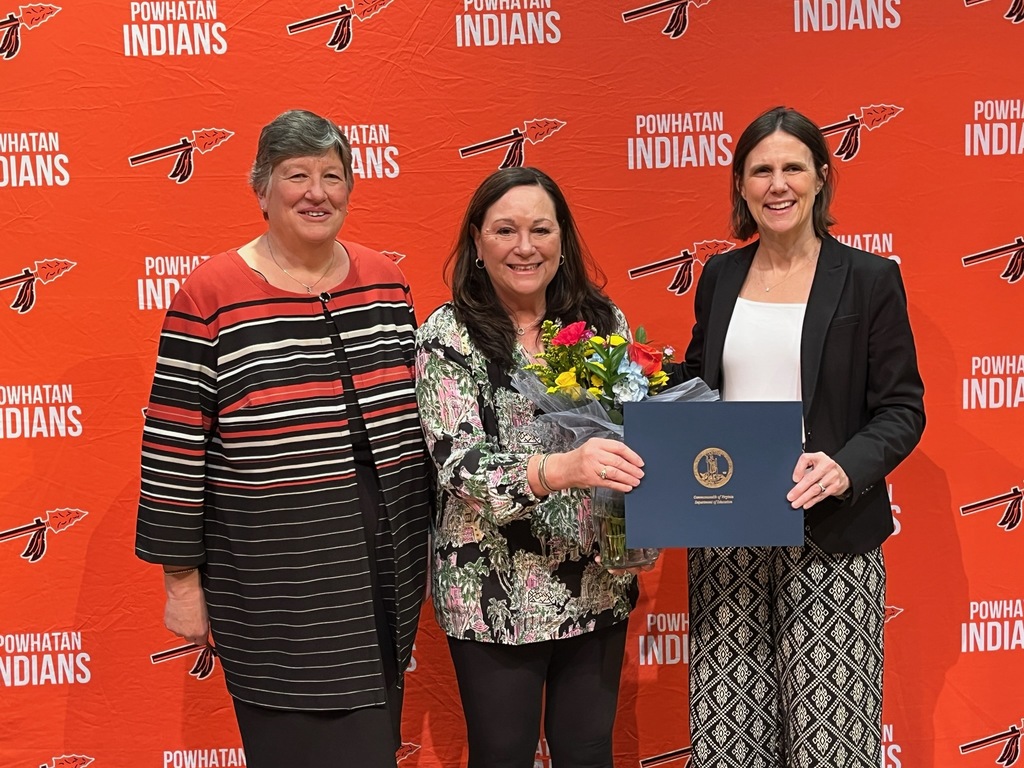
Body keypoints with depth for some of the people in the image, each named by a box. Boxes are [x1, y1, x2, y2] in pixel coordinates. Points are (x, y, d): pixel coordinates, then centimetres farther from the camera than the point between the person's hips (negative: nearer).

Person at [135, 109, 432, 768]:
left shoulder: (386, 281, 4)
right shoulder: (211, 295, -9)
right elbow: (174, 447, -7)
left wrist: (425, 540, 14)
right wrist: (182, 580, -5)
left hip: (385, 569, 5)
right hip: (275, 583, -4)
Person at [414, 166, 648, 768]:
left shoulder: (603, 321, 2)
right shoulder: (449, 335, -8)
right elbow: (460, 464, -17)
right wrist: (560, 469, -34)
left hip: (597, 586, 3)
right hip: (495, 594, -3)